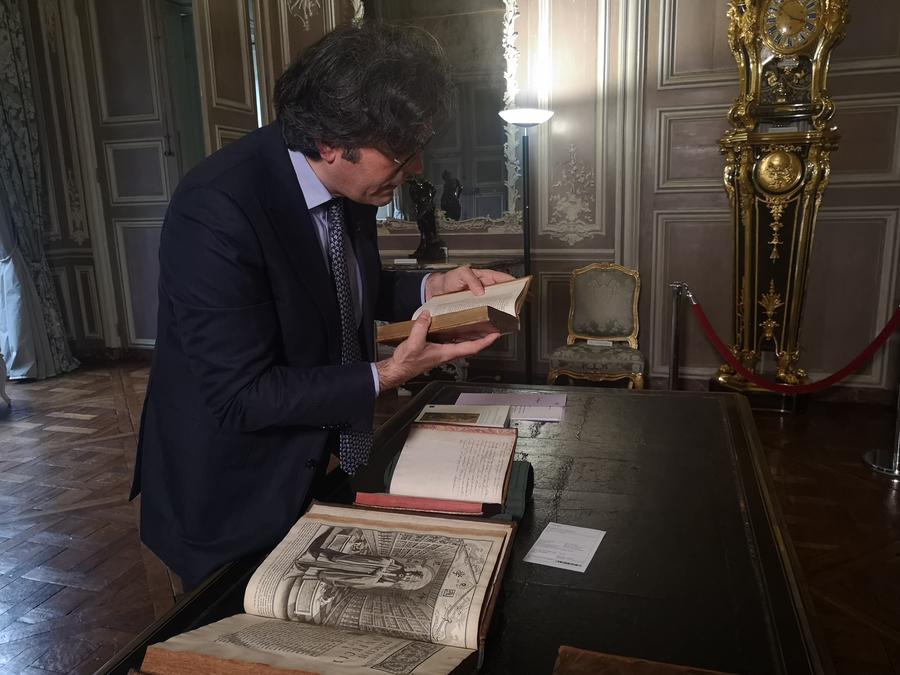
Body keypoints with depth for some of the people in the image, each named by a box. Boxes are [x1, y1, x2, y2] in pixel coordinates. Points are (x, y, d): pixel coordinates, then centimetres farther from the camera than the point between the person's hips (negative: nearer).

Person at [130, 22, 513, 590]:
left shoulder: (349, 183, -8)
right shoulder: (216, 211, -30)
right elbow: (240, 397, -27)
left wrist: (431, 287, -6)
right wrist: (388, 376, -28)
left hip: (319, 467, 7)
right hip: (234, 503, -6)